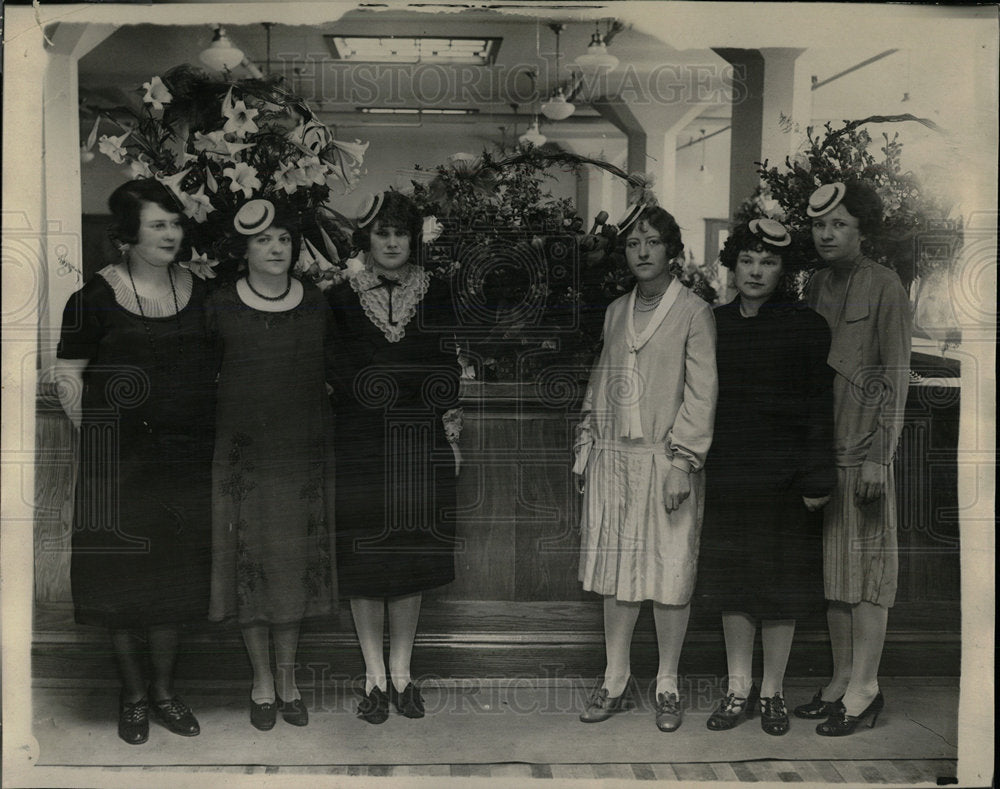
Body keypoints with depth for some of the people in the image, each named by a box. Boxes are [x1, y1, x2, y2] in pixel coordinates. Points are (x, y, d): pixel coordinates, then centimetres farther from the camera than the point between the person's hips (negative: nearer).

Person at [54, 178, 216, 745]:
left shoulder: (199, 291, 7)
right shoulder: (96, 298, -5)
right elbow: (68, 376, -1)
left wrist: (203, 430, 8)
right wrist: (99, 435, -7)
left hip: (187, 457, 3)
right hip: (121, 459, -3)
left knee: (176, 573, 10)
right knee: (126, 575, 5)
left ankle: (165, 690, 27)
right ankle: (134, 695, 23)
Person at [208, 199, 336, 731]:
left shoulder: (316, 304, 3)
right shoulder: (221, 306, -3)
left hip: (303, 448, 2)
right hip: (243, 448, -1)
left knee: (297, 562, 8)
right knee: (250, 559, 4)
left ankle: (288, 679, 23)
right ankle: (262, 682, 20)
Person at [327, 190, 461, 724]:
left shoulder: (435, 295, 6)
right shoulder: (341, 299, 2)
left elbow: (448, 373, 8)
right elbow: (328, 376, 4)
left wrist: (452, 434, 5)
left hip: (421, 446, 1)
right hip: (360, 445, -1)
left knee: (412, 561, 8)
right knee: (364, 562, 4)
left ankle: (402, 672, 22)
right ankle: (374, 676, 19)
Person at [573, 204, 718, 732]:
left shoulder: (694, 312, -2)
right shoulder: (616, 311, 13)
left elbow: (701, 394, -7)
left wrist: (683, 462, -13)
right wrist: (586, 447, 12)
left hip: (666, 460, -4)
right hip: (613, 458, 5)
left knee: (669, 574, 1)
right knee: (615, 571, 7)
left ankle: (667, 686, 17)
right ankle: (615, 683, 19)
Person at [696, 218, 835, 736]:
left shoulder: (807, 327, -3)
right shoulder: (716, 324, 7)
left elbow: (821, 408, -5)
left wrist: (817, 479, -10)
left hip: (784, 477, -3)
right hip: (728, 474, 4)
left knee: (781, 587, 5)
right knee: (731, 583, 9)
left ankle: (772, 693, 20)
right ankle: (739, 689, 22)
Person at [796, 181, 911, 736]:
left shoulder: (884, 287, -4)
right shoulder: (814, 286, 14)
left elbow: (896, 377, -7)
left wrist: (878, 456, -13)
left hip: (863, 446, -6)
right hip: (818, 446, 6)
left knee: (865, 567, -2)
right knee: (831, 568, 10)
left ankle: (864, 689, 6)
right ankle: (841, 680, 20)